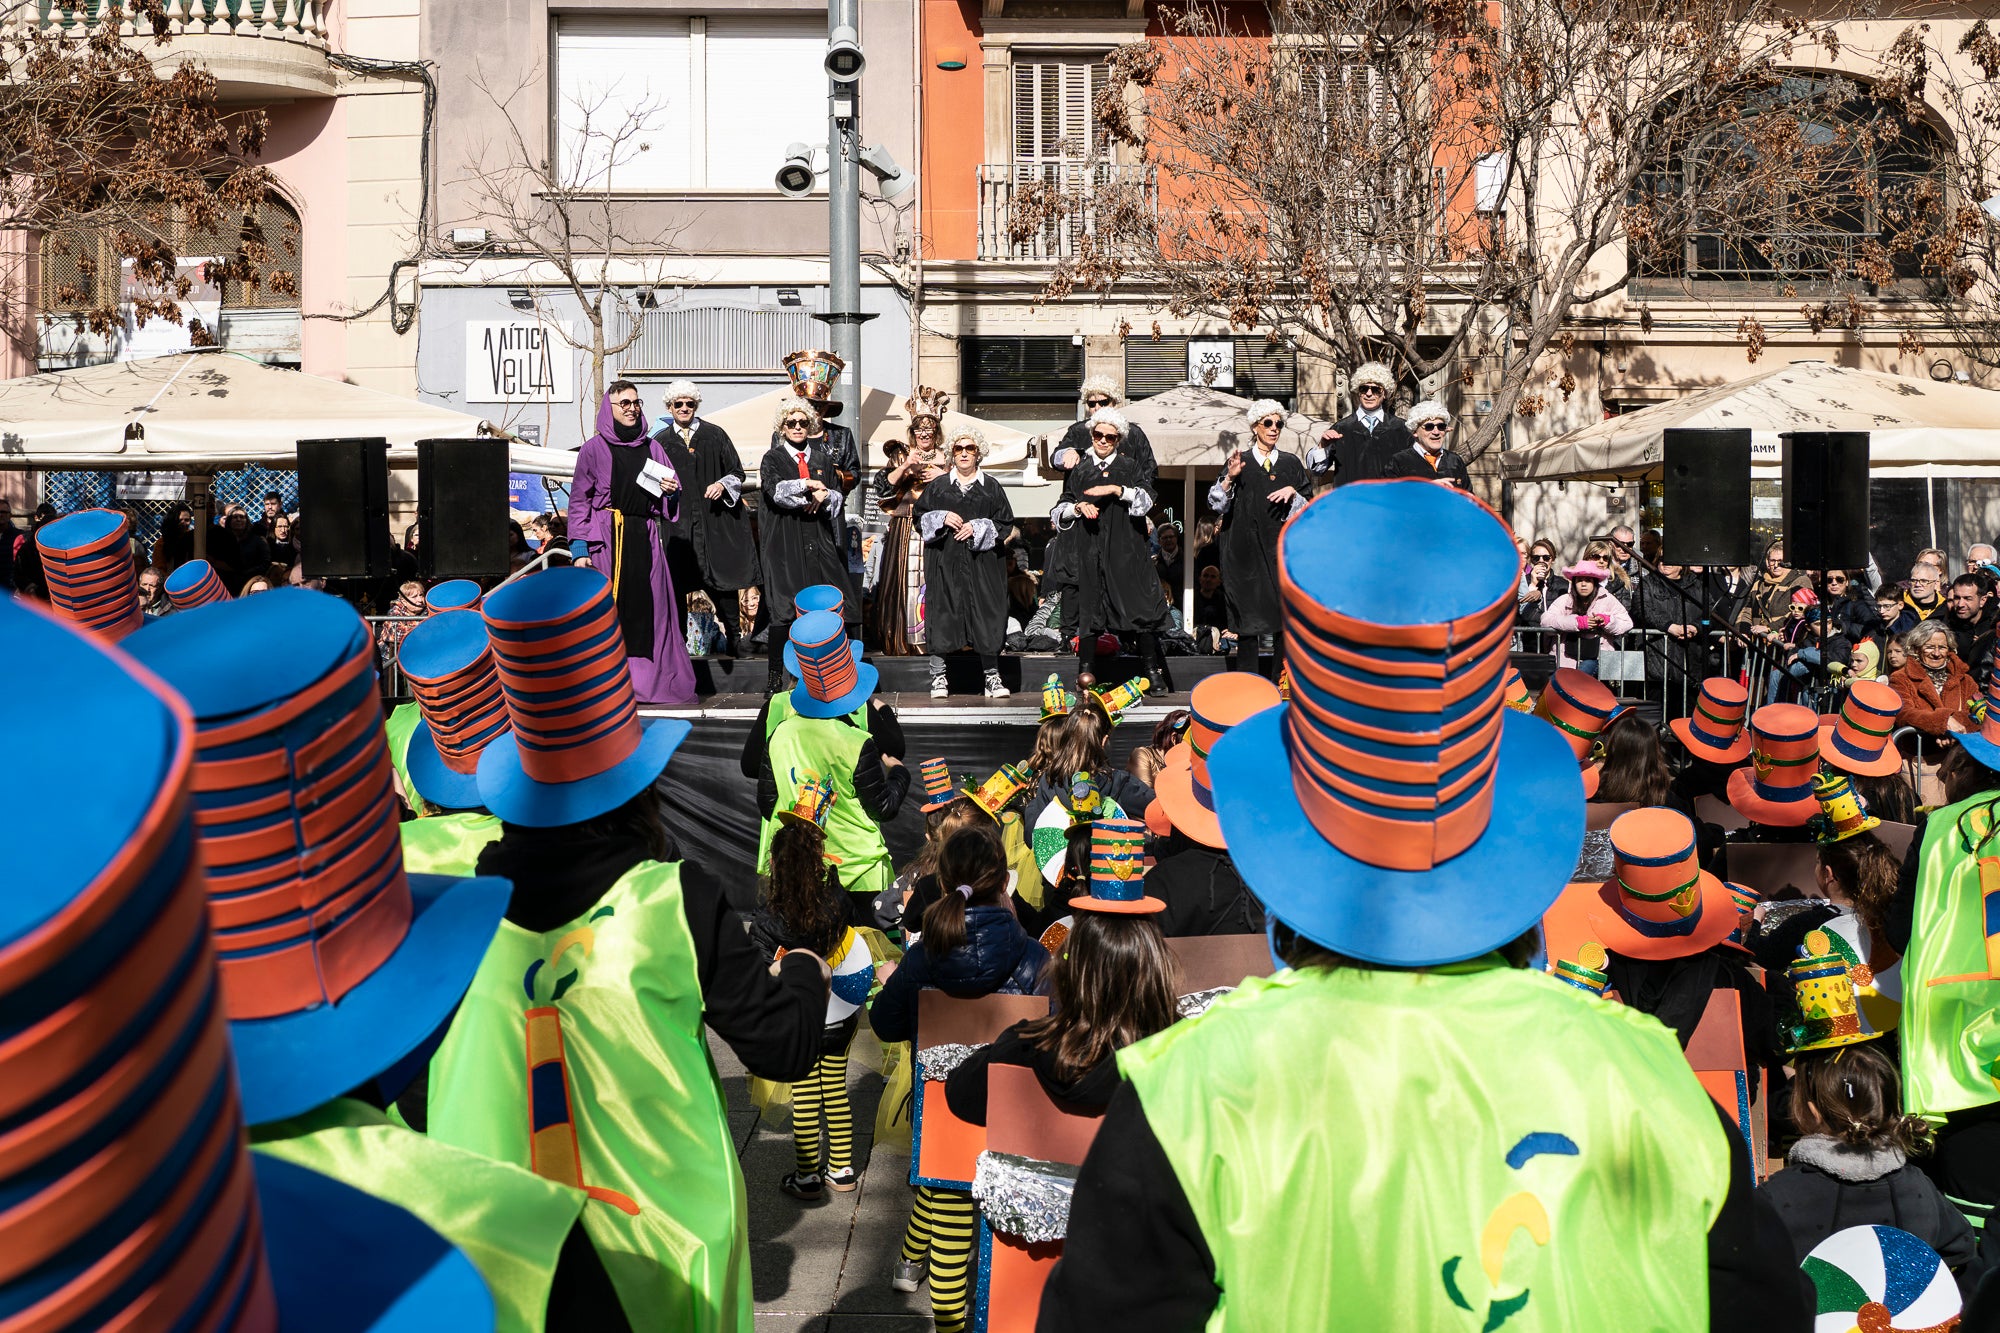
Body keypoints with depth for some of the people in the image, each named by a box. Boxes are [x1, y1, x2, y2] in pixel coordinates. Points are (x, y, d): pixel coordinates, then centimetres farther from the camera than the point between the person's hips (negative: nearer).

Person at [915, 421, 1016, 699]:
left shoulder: (991, 487, 9)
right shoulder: (937, 486, 10)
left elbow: (1005, 523, 5)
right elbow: (919, 517, 9)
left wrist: (978, 528, -10)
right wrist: (941, 519, -9)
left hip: (982, 561, 0)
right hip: (945, 560, 0)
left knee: (986, 614, -3)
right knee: (942, 613, -3)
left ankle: (992, 677, 2)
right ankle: (938, 677, 2)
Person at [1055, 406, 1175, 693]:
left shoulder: (1131, 467, 12)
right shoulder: (1079, 472, 16)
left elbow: (1146, 500, -2)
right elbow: (1058, 513, 13)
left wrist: (1116, 490, -14)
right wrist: (1078, 507, -6)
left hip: (1126, 550, -2)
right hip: (1090, 551, 2)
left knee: (1139, 610, -8)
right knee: (1090, 606, -6)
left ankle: (1155, 673, -9)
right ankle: (1087, 669, -5)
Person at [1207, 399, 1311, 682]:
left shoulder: (1291, 464, 14)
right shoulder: (1239, 462, 9)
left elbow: (1309, 509, 12)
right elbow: (1217, 504, 1)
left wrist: (1293, 493, -7)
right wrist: (1229, 478, -15)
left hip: (1282, 547, 1)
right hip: (1247, 549, -1)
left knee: (1280, 610, -7)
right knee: (1253, 606, -7)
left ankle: (1280, 679, -8)